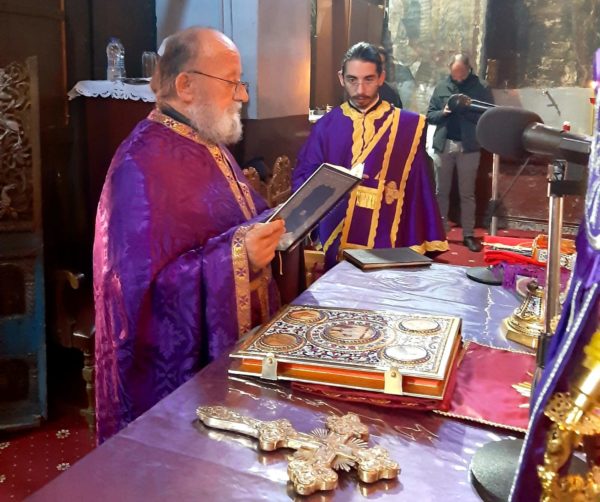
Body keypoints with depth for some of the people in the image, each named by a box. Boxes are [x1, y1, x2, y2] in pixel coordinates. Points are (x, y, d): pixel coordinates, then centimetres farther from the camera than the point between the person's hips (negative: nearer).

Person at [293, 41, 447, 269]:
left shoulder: (408, 126, 0)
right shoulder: (326, 126, 4)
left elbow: (418, 189, -1)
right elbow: (301, 178, 4)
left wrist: (421, 245, -3)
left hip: (384, 244, -1)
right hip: (334, 244, 1)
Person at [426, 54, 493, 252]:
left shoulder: (481, 88, 0)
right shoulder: (441, 87, 6)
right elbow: (430, 115, 7)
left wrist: (469, 110, -19)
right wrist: (443, 112, -13)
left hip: (469, 146, -2)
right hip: (443, 145, 2)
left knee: (467, 193, 4)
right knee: (441, 191, 8)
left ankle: (468, 234, 9)